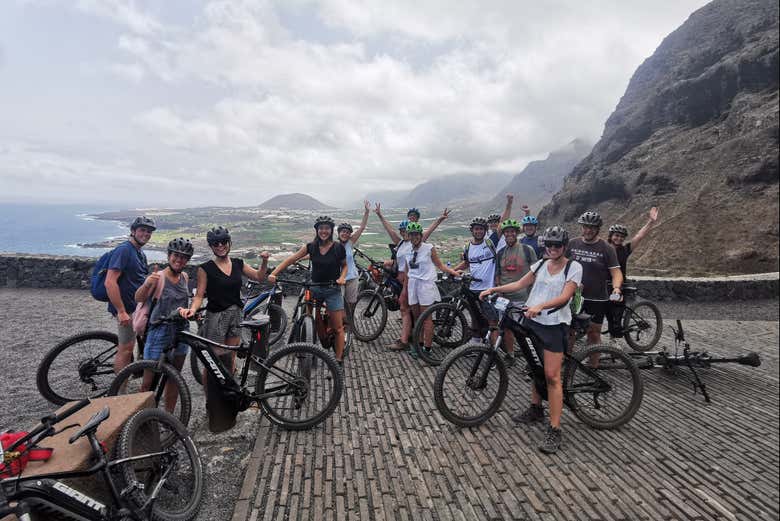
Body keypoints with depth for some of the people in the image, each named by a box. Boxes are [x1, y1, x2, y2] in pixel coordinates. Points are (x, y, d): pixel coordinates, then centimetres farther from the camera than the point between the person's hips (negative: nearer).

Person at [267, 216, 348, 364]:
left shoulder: (338, 247, -7)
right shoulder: (311, 247, -2)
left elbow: (345, 265, 6)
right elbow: (291, 259, -4)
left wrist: (342, 277, -14)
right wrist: (273, 273, -14)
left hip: (332, 290, -2)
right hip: (314, 289, 2)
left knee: (338, 328, 0)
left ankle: (339, 360, 12)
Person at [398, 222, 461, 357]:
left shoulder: (429, 248, -3)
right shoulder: (407, 252, 10)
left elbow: (440, 265, 0)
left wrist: (453, 272, -14)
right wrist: (405, 289, 17)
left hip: (425, 285, -5)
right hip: (412, 285, 5)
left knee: (426, 317, -4)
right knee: (416, 316, 9)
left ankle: (426, 348, 0)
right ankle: (419, 343, 22)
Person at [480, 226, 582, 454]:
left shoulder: (574, 267, -6)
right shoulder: (540, 264, 9)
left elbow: (565, 296, -17)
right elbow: (519, 284, 10)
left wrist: (540, 306, -33)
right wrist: (493, 289, 0)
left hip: (554, 325, -5)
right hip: (532, 320, 5)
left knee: (552, 376, -7)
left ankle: (555, 430, -2)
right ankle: (536, 409, 35)